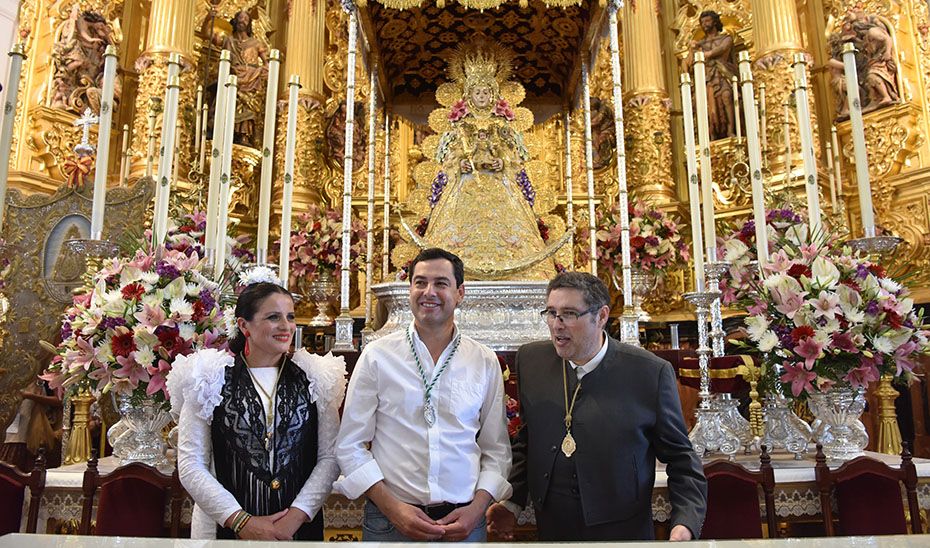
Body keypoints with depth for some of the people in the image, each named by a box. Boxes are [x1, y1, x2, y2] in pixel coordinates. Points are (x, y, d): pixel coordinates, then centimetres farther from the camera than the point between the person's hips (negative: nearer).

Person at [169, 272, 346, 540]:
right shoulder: (209, 379, -4)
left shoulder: (314, 378, 0)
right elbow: (190, 465, -6)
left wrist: (298, 514, -12)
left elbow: (330, 457, -1)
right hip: (226, 529, -1)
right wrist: (241, 521, -13)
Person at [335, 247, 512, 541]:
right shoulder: (377, 355, -4)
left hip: (463, 521, 2)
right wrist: (392, 507, -11)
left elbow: (496, 450, 4)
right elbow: (350, 445, -3)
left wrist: (477, 508, -8)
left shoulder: (485, 362, 0)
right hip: (389, 521, -1)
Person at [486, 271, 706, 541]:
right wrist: (514, 501, 3)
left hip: (622, 531, -3)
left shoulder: (651, 373, -14)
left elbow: (680, 457, -5)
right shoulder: (530, 359, -4)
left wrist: (685, 523, -17)